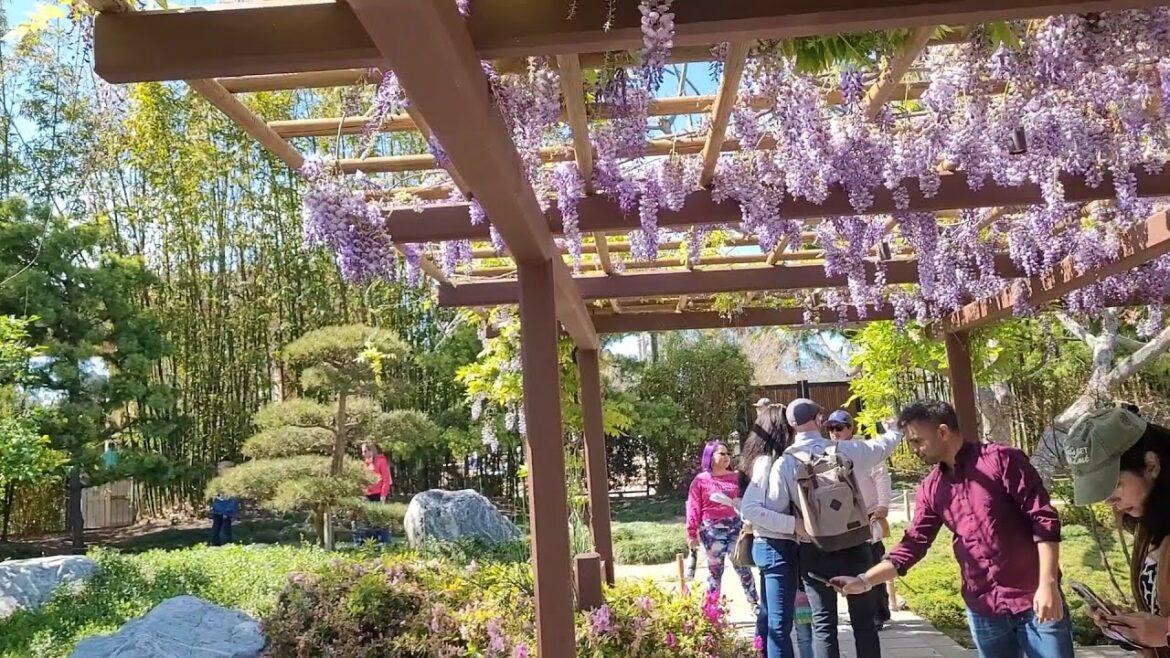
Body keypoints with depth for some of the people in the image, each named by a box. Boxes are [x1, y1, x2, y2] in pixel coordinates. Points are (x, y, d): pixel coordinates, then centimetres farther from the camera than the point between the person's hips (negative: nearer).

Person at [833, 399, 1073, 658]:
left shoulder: (1001, 460, -9)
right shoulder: (931, 489, 6)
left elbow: (1044, 520, -11)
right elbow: (913, 545, 7)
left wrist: (1048, 584, -17)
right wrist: (864, 580, -3)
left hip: (1034, 600, -5)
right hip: (982, 608, 5)